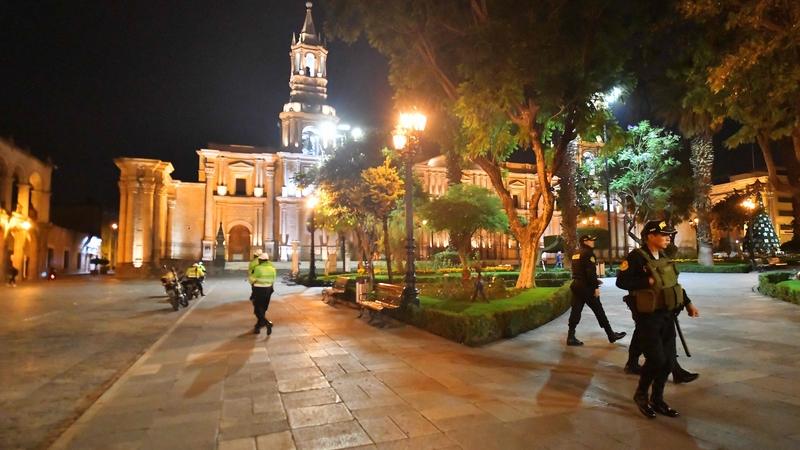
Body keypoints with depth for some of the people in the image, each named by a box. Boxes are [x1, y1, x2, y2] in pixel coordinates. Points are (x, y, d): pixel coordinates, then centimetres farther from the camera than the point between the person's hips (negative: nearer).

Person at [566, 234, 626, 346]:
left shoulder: (576, 254, 17)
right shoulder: (588, 253, -10)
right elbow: (591, 272, -19)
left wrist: (595, 281, 21)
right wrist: (596, 287, -16)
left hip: (576, 285, 8)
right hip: (586, 287, -8)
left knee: (575, 311, 5)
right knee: (599, 311, 4)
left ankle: (571, 337, 2)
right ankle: (611, 335, 15)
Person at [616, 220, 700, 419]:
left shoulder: (663, 258, 11)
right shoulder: (636, 257, -15)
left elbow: (673, 283, 21)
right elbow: (621, 281, -22)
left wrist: (687, 303, 16)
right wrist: (648, 281, -21)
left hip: (667, 315, 8)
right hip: (648, 316, -8)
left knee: (668, 359, 9)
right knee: (656, 358, -10)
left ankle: (657, 399, 25)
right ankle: (641, 393, 15)